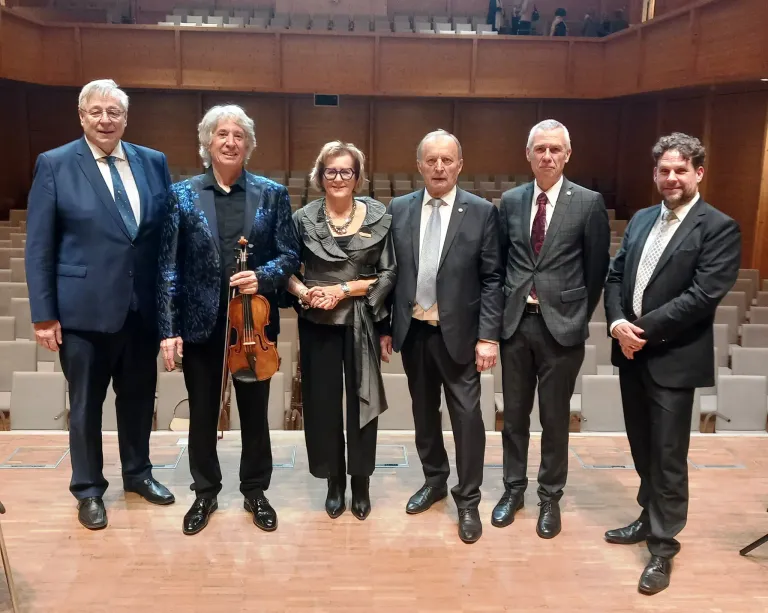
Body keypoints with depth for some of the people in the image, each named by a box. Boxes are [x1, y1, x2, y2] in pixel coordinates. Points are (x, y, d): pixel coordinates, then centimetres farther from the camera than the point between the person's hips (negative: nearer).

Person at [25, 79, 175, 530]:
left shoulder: (153, 162, 4)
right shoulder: (55, 165, -4)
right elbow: (39, 246, -5)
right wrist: (44, 313, -8)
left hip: (143, 307, 3)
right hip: (85, 307, -3)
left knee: (139, 396, 16)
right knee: (86, 403, 11)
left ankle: (138, 472, 37)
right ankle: (89, 488, 29)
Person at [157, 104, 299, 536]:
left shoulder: (272, 194, 1)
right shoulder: (183, 195, 0)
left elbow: (290, 256, 1)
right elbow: (169, 267, -3)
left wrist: (263, 277, -19)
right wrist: (169, 328, -8)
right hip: (200, 325, 0)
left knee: (255, 412, 13)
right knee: (203, 414, 12)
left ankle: (255, 491, 32)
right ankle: (205, 493, 32)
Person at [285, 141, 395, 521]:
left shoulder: (378, 217, -2)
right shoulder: (303, 218, 0)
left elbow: (388, 275, -3)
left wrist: (345, 289, -14)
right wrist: (304, 292, -14)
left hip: (362, 325, 0)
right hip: (318, 325, 1)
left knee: (361, 401, 8)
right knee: (322, 402, 7)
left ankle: (360, 483, 25)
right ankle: (334, 483, 25)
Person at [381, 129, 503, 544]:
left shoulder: (482, 212, -5)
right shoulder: (399, 209, 3)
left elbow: (492, 279, -6)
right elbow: (390, 273, 6)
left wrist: (488, 336, -11)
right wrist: (384, 327, 4)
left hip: (458, 332, -3)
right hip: (412, 330, 3)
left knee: (466, 415, 1)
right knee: (424, 410, 16)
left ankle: (468, 500, 17)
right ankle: (434, 480, 36)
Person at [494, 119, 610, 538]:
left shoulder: (589, 203, -5)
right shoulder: (510, 201, 4)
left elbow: (596, 269, 0)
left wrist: (578, 317, 3)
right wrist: (505, 307, 7)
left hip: (561, 325, -3)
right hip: (515, 321, 3)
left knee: (555, 417, 9)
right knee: (514, 414, 13)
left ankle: (550, 497, 26)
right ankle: (513, 488, 30)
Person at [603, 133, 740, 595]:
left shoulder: (719, 228, -9)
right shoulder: (642, 220, 12)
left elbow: (702, 296, -18)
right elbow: (615, 276, 10)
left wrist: (642, 328, -17)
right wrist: (617, 323, -8)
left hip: (674, 359, -6)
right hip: (632, 353, 6)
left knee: (668, 457, 4)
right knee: (642, 447, 18)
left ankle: (664, 546, 19)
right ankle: (651, 519, 37)